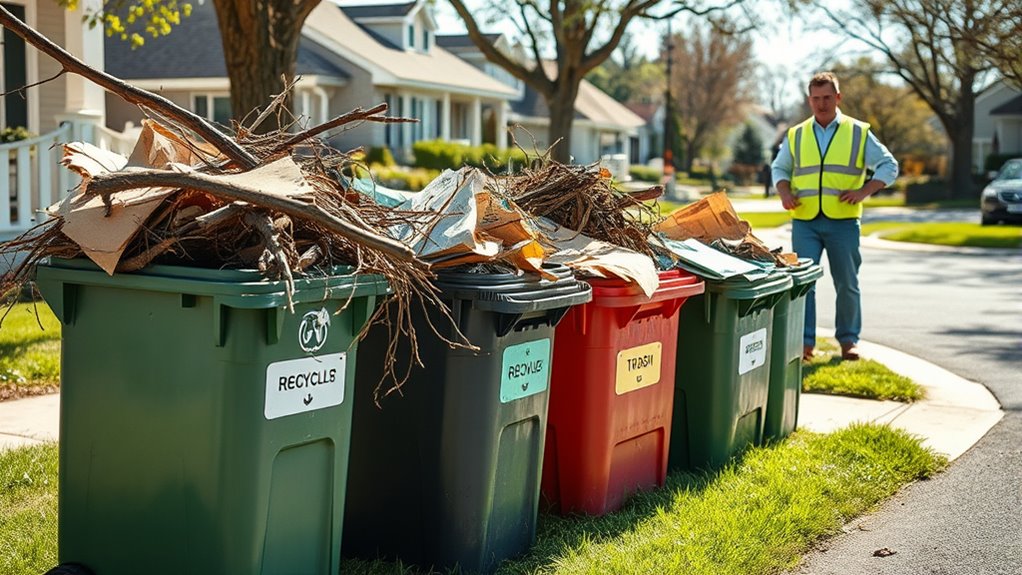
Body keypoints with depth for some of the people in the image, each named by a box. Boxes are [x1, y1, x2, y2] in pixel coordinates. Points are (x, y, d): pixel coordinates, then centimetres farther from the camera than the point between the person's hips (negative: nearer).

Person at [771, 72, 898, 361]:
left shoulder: (858, 133, 5)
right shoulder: (796, 135, 11)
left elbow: (889, 166, 6)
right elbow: (779, 168, 20)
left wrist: (864, 191, -8)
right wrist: (785, 194, 0)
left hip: (843, 221, -1)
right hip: (804, 221, 1)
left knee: (847, 284, 6)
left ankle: (848, 340, 18)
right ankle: (804, 342, 0)